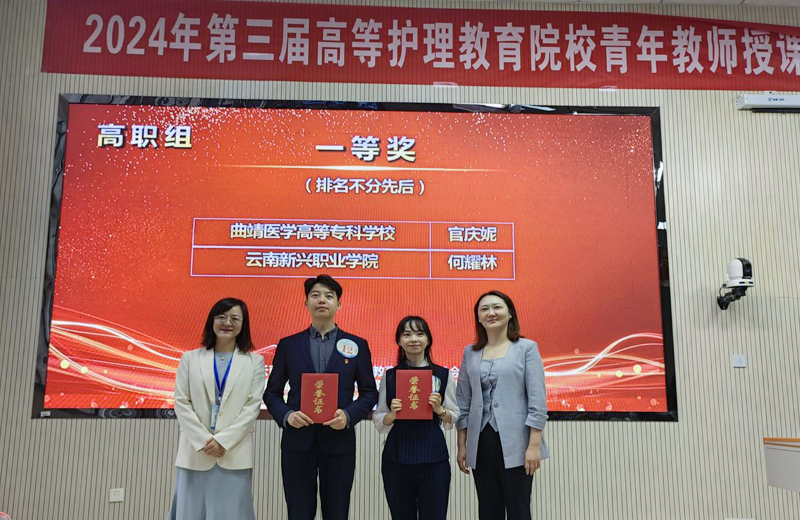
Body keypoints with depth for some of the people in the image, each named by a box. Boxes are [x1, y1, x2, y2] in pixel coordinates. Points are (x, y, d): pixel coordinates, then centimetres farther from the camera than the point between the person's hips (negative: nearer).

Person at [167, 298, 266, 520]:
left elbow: (253, 406, -2)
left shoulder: (254, 361, 5)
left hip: (234, 454, -1)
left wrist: (223, 440, -11)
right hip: (195, 452, 1)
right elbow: (181, 403, 2)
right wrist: (203, 441, -9)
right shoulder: (190, 358, 8)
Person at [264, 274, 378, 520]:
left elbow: (369, 393, 5)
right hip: (297, 441, 0)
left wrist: (348, 415, -12)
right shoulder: (288, 344, 6)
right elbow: (272, 392, 8)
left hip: (338, 442, 0)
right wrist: (286, 415, -11)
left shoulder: (357, 345, 5)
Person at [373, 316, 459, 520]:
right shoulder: (389, 376, 5)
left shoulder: (443, 375, 3)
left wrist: (440, 410, -13)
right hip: (396, 457, 1)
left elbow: (454, 417, 6)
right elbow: (378, 420, 6)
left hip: (433, 458, -1)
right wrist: (392, 415, -13)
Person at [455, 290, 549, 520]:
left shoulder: (527, 348, -2)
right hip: (481, 443, 4)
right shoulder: (470, 353, 9)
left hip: (514, 443, -3)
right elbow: (463, 402, 10)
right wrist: (461, 446, 7)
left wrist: (534, 445, -12)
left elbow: (537, 401, -6)